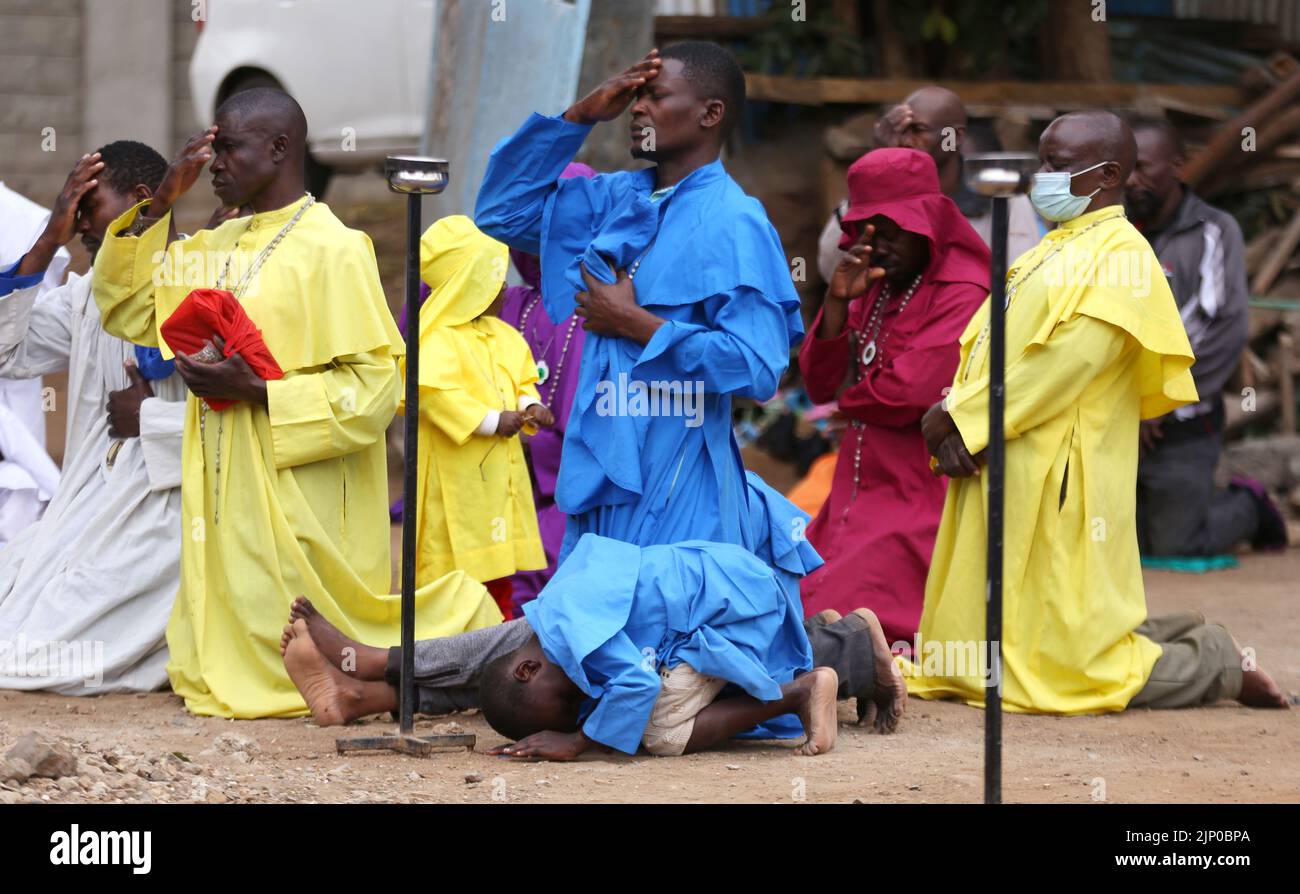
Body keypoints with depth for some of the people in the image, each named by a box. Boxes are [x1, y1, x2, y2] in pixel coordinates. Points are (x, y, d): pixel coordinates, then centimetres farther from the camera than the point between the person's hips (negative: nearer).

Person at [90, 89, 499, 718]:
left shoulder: (332, 249, -11)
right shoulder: (219, 247, 12)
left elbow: (374, 386, -16)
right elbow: (126, 311, 15)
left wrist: (255, 391, -21)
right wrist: (158, 204, 5)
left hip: (295, 496, -8)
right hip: (227, 493, 8)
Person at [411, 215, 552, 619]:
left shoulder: (502, 335, 11)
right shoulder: (439, 340, -18)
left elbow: (523, 380, 22)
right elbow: (434, 393, -29)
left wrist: (529, 406, -1)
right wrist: (491, 421, -25)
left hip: (499, 471, 9)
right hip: (456, 475, -9)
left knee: (499, 559, 16)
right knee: (454, 561, -5)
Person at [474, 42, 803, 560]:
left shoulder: (731, 224, -11)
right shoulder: (620, 199, 12)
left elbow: (757, 369, -20)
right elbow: (502, 212, 20)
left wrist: (634, 323, -13)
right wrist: (579, 117, 9)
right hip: (599, 478, 8)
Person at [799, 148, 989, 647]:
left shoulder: (964, 296, -13)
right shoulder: (875, 288, 15)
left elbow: (908, 391, -20)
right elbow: (819, 382, 8)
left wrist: (849, 396, 1)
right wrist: (838, 301, -8)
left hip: (919, 500, -9)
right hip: (858, 498, 9)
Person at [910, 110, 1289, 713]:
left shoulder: (1119, 255, -11)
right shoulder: (1050, 252, 18)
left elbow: (1067, 362, -21)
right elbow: (981, 347, 15)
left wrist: (961, 420, -17)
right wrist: (954, 420, -5)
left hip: (1056, 483, -10)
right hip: (1002, 481, 10)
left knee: (1068, 659, -8)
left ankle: (1220, 664, 12)